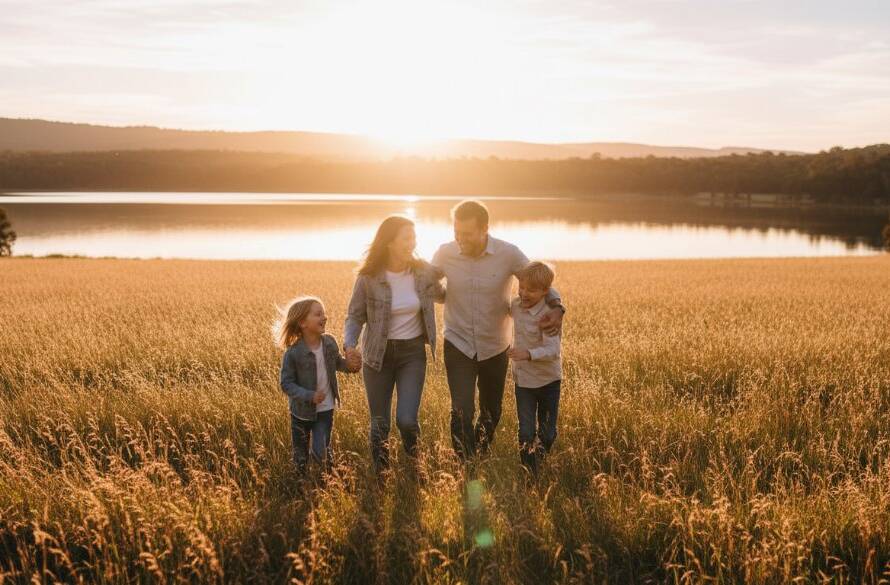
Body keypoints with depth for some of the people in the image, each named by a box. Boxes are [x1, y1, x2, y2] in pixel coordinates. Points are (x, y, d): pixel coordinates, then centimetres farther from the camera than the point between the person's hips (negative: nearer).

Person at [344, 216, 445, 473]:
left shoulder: (424, 272, -6)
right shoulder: (368, 278, -13)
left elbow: (442, 296, 14)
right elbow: (355, 315, -3)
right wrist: (350, 344, -20)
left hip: (413, 352, 1)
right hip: (378, 354, -1)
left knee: (407, 420, -9)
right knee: (380, 424, 6)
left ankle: (412, 454, 27)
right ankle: (381, 471, 33)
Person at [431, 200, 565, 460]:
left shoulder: (509, 254, -16)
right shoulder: (445, 253, -13)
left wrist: (556, 308, -24)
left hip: (495, 348, 1)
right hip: (458, 345, -1)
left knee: (491, 414, 17)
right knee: (462, 413, -14)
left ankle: (481, 459, 43)